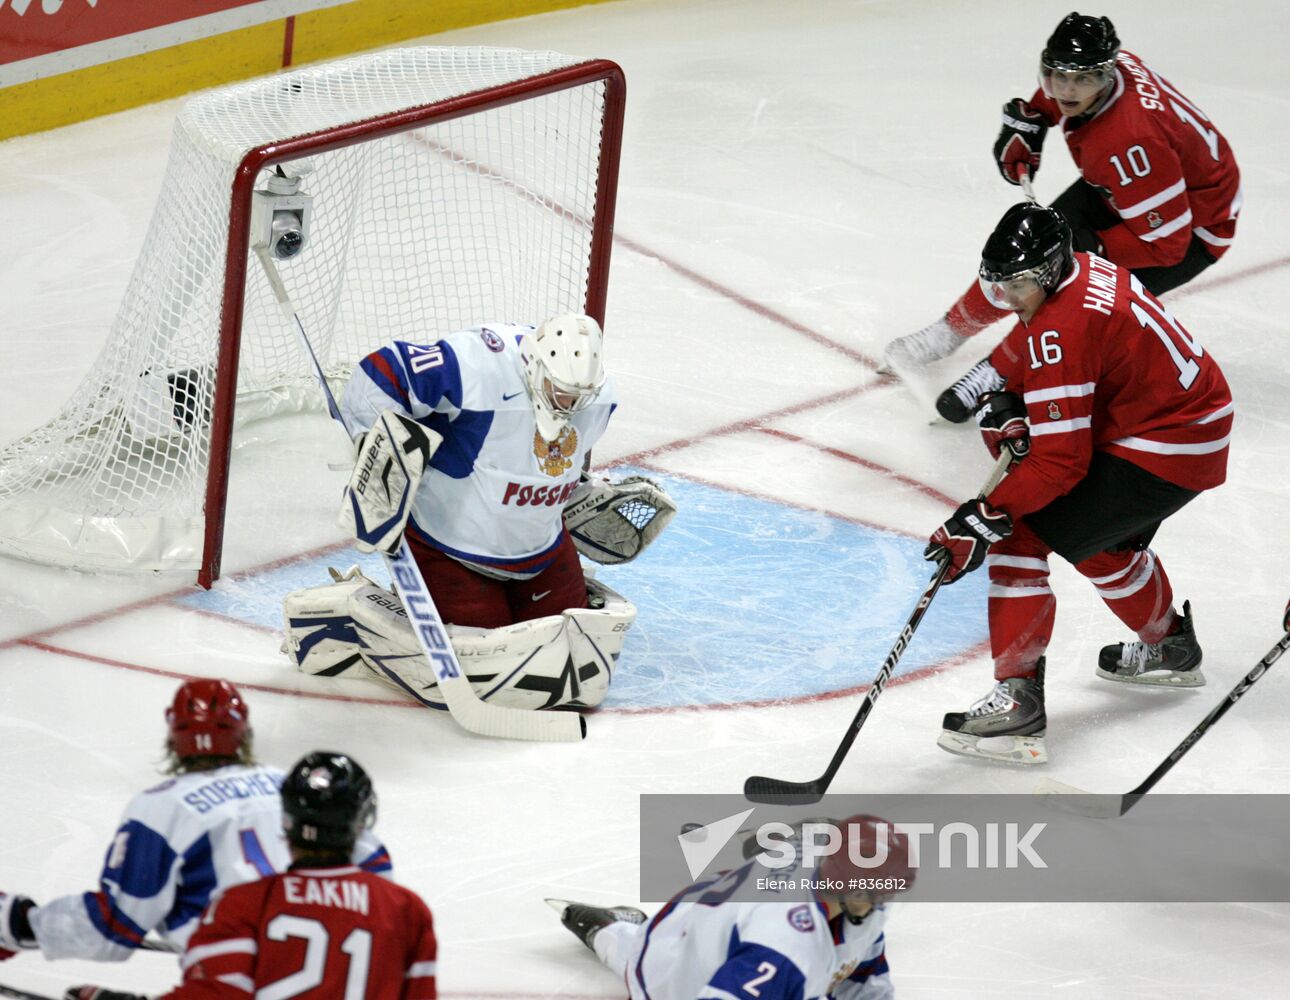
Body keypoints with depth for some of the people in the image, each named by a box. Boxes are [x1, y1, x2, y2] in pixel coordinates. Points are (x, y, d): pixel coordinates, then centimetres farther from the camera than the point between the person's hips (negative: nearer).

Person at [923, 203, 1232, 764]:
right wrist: (1006, 404, -1)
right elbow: (1020, 356, 19)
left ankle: (1018, 700, -13)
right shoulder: (1085, 272, 2)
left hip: (1163, 453, -10)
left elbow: (1060, 460, -26)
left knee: (1020, 536, -11)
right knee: (1106, 542, 34)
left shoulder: (1060, 329, -26)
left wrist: (984, 520, -24)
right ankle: (1170, 648, 56)